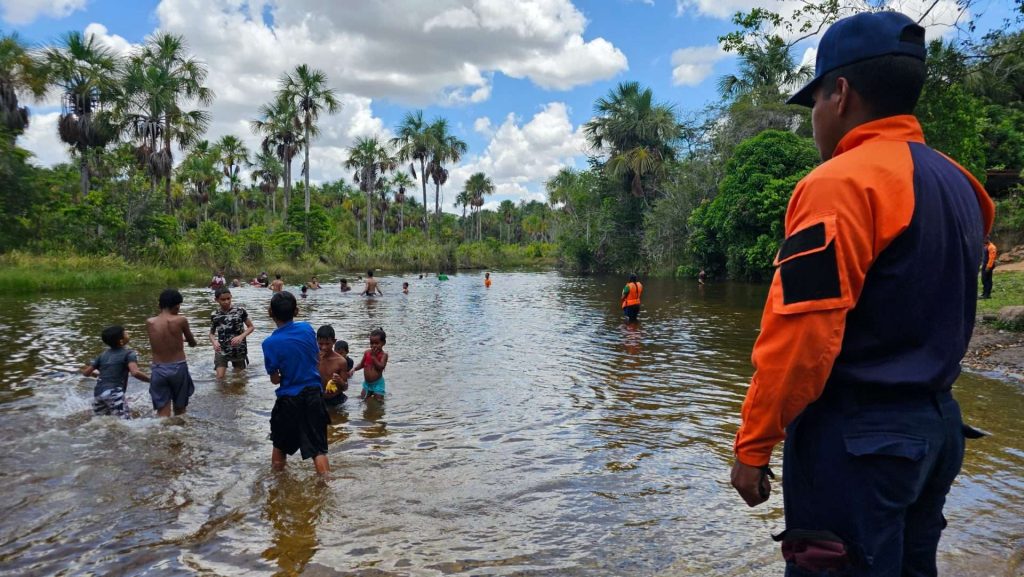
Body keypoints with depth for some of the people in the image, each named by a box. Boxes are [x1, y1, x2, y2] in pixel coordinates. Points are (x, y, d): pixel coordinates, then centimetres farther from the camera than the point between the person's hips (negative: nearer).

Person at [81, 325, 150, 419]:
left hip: (98, 393, 7)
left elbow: (86, 372, 17)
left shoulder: (103, 354, 15)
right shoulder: (129, 353, -3)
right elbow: (135, 373, -19)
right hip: (114, 393, -7)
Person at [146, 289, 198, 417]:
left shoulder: (149, 322, -2)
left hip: (158, 369, 2)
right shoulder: (181, 320, -9)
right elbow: (192, 343, 7)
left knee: (162, 413, 4)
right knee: (180, 410, 16)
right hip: (178, 368, -2)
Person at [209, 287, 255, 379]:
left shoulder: (240, 311, -7)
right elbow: (211, 333, 9)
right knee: (220, 377, -10)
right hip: (222, 350, 0)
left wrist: (241, 337, -17)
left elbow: (251, 327, 1)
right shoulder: (214, 315, -3)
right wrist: (214, 342, -13)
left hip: (239, 350, 0)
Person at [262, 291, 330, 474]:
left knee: (280, 447, 21)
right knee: (318, 449, 3)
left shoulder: (270, 343, -14)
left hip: (289, 399, -2)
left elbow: (275, 379, -7)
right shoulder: (307, 328, -4)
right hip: (313, 394, 2)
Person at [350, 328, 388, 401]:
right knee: (362, 399, 13)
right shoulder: (367, 352, 0)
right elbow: (361, 364, 10)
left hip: (377, 383, -5)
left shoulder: (383, 355, -14)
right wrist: (354, 369, -7)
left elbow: (381, 367, -25)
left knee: (378, 400, -2)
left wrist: (373, 356, -22)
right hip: (367, 383, 5)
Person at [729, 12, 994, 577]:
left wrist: (752, 444, -15)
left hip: (856, 437, -9)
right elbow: (939, 317, 16)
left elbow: (800, 334, -23)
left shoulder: (842, 181, -17)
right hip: (938, 426, 9)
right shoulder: (959, 185, 11)